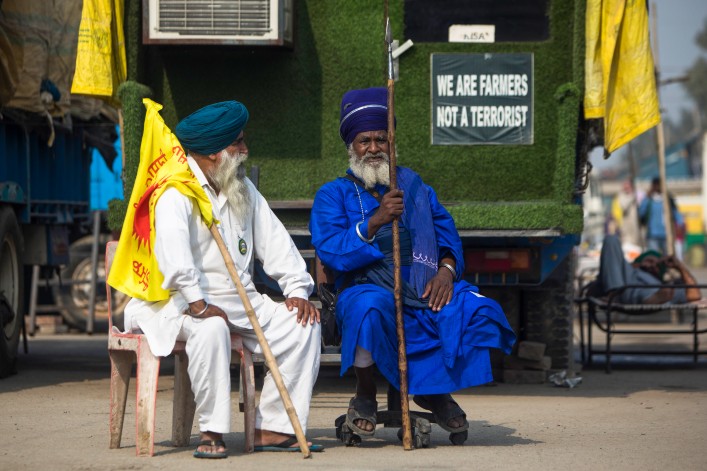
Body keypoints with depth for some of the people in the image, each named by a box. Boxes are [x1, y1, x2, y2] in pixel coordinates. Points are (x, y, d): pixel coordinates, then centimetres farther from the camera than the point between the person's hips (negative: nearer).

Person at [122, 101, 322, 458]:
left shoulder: (244, 190, 17)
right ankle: (212, 432, -30)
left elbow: (274, 241, 15)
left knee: (303, 324, -9)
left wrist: (297, 290, 1)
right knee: (212, 328, -39)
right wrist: (197, 304, -37)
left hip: (240, 300, 8)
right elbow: (173, 248, -27)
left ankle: (272, 428, -9)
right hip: (180, 303, -8)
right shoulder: (176, 190, -11)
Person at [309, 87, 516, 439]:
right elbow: (331, 252, -9)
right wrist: (375, 221, -24)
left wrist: (446, 268, -7)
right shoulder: (332, 195, 8)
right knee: (369, 308, -41)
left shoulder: (411, 184, 23)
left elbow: (446, 232, 15)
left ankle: (436, 391, 2)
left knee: (479, 310, -23)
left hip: (423, 287, 4)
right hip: (367, 286, -4)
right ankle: (365, 397, -15)